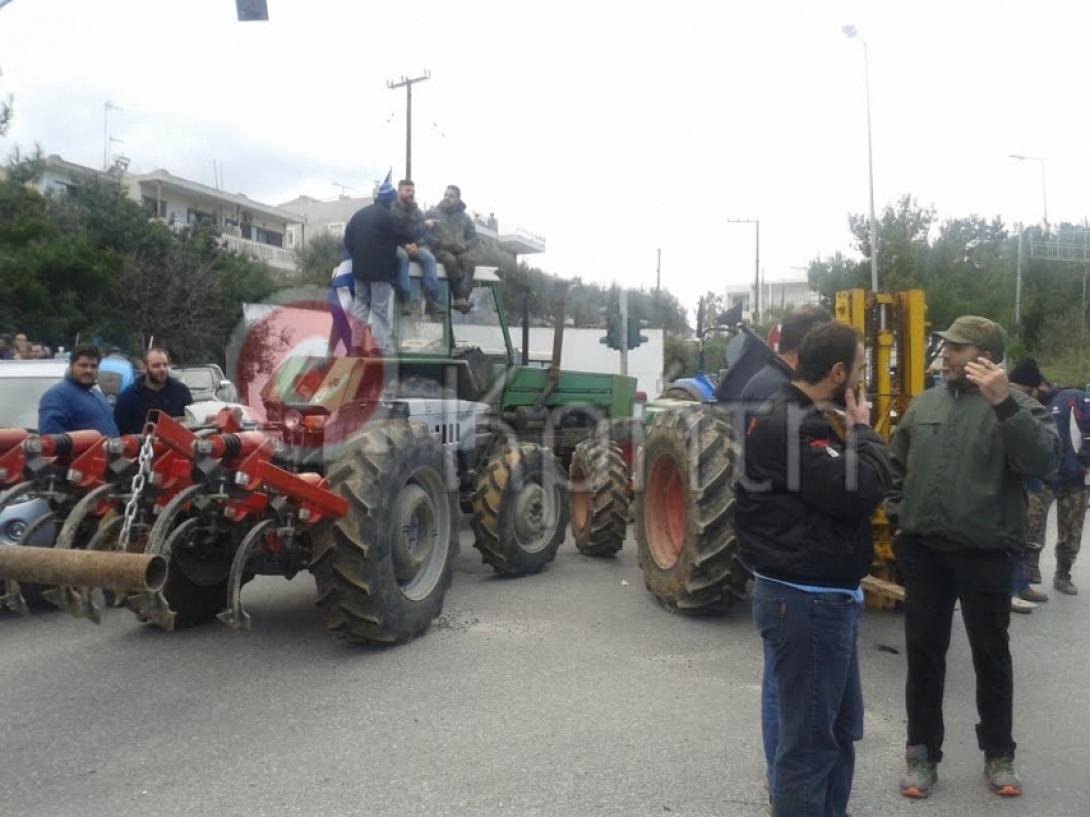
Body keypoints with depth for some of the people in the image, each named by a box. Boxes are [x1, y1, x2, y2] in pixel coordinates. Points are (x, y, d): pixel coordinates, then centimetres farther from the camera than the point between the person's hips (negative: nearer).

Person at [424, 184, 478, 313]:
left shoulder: (465, 218, 22)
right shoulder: (432, 213, 13)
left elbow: (473, 238, 15)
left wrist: (464, 245, -7)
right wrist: (441, 243, -14)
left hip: (460, 251, 2)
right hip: (440, 251, -2)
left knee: (469, 260, -33)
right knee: (450, 260, -37)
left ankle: (462, 298, -45)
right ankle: (460, 297, -36)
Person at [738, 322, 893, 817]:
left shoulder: (804, 418, 13)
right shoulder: (788, 424, -21)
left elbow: (840, 487, 14)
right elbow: (859, 490, -26)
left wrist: (852, 435, 0)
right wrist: (861, 431, -12)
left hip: (823, 596, 11)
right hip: (803, 601, -11)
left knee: (839, 728, 23)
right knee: (808, 739, 2)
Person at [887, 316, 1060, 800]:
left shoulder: (1014, 405, -5)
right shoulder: (925, 404, 9)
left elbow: (1044, 461, -23)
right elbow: (896, 465, 18)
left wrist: (1004, 403, -32)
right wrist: (898, 516, 7)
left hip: (985, 554, -4)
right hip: (924, 551, 4)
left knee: (991, 655, 11)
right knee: (923, 652, 10)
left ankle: (998, 753, 30)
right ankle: (922, 752, 24)